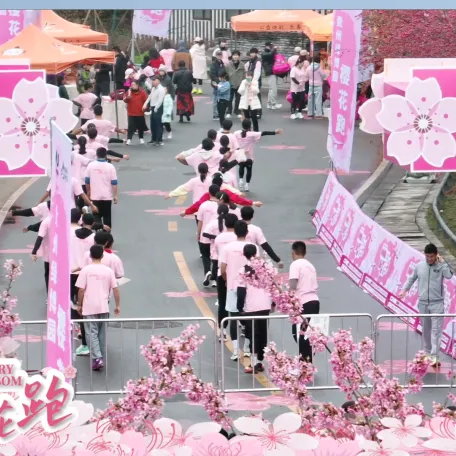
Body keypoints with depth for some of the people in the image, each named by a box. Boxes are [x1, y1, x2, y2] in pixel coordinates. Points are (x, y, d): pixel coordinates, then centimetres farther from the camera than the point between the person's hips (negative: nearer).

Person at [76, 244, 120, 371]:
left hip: (89, 307, -3)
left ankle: (97, 358, -15)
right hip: (104, 307, 3)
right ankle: (101, 358, 23)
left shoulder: (86, 270, -8)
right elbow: (115, 289, 2)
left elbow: (81, 289, -9)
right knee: (102, 333, 15)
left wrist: (79, 305, 3)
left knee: (92, 333, -1)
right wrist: (117, 305, 11)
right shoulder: (108, 270, 1)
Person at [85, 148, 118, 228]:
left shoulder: (91, 165, -4)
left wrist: (88, 192, 19)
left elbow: (87, 181, 3)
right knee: (107, 217, 6)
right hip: (107, 196, -1)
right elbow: (114, 183, -6)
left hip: (95, 195, 1)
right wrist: (115, 196, 1)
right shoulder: (110, 167, -7)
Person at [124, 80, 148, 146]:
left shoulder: (142, 92, -3)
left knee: (141, 127, 11)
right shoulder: (129, 92, 3)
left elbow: (146, 101, 0)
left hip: (140, 113, 0)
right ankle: (129, 139, -12)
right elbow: (125, 101, 0)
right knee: (130, 127, -10)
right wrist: (127, 98, -20)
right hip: (131, 113, 0)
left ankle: (141, 138, 26)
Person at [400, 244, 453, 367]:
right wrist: (405, 290, 9)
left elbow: (449, 275, -24)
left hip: (437, 303, -3)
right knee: (426, 329, 13)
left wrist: (442, 261, -19)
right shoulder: (419, 266, 3)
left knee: (436, 330, -10)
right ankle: (428, 353, 29)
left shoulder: (441, 266, -5)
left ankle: (434, 357, -16)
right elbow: (412, 278, 18)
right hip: (423, 303, 3)